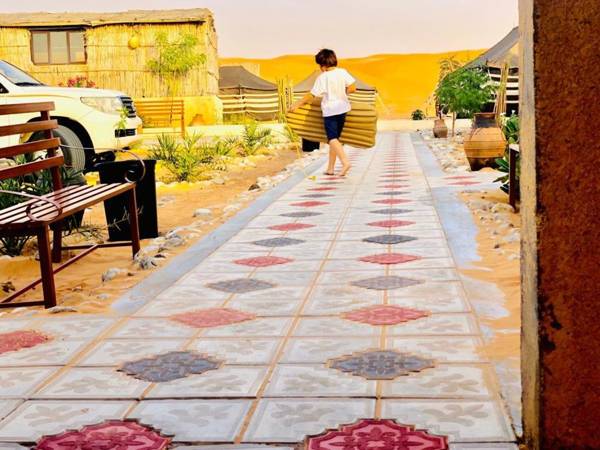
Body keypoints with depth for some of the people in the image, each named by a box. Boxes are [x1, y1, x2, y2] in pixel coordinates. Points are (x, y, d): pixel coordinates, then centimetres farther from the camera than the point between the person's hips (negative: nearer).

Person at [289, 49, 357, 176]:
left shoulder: (323, 77, -11)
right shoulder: (343, 72, 0)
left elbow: (312, 95, -9)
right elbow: (352, 88, 0)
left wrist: (297, 104, 1)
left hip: (330, 111, -6)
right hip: (342, 109, 6)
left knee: (332, 139, -8)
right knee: (335, 138, 13)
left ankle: (345, 162, -29)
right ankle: (330, 168, 16)